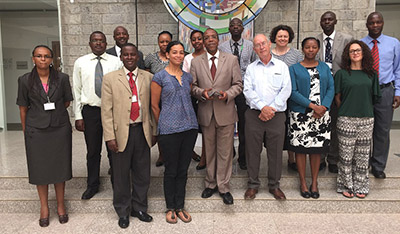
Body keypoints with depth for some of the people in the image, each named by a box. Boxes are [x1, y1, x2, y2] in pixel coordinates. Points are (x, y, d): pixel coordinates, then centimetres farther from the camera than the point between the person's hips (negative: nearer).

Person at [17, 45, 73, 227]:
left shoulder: (62, 78, -1)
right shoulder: (25, 80, 0)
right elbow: (23, 107, 5)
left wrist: (52, 111, 6)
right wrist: (25, 131, 6)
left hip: (60, 128, 0)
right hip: (36, 130, 0)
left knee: (60, 167, 8)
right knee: (39, 169, 7)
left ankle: (60, 205, 24)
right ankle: (44, 207, 23)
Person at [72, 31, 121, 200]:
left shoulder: (115, 62, 0)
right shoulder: (80, 63, 4)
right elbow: (77, 90, 4)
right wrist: (78, 116, 0)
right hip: (90, 111, 1)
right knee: (93, 151, 12)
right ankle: (92, 185, 29)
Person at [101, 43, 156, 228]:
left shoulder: (148, 77, 6)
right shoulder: (110, 78, 0)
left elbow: (152, 106, 8)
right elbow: (106, 110, -4)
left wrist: (154, 131, 5)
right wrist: (109, 136, -10)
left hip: (142, 131, 2)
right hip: (121, 132, -2)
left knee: (142, 173, 13)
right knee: (121, 175, 10)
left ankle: (139, 208, 32)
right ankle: (123, 211, 29)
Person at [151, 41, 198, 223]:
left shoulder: (188, 77, 11)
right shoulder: (159, 77, -4)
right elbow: (154, 105, 0)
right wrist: (164, 125, 6)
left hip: (189, 127, 5)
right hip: (169, 130, -4)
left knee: (183, 170, 12)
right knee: (171, 170, 6)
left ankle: (180, 206, 25)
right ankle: (170, 208, 22)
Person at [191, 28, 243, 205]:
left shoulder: (231, 59, 4)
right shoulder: (196, 62, 7)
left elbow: (238, 84, 3)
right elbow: (192, 86, 6)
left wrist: (228, 94, -15)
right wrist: (202, 92, -14)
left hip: (225, 112, -1)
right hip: (206, 113, 1)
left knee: (225, 152, 3)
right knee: (209, 151, 12)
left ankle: (223, 187, 17)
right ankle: (210, 184, 28)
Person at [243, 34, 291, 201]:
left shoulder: (282, 66, 8)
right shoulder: (251, 68, 10)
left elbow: (286, 90, -2)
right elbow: (248, 91, -2)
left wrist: (272, 108, -12)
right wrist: (262, 107, -15)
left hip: (276, 115, 0)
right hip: (254, 114, 1)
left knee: (276, 152, 5)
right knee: (252, 151, 4)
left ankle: (274, 185, 21)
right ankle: (253, 185, 19)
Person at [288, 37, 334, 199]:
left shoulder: (324, 67, 12)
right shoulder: (294, 68, 2)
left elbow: (331, 88, 5)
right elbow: (293, 92, -7)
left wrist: (323, 107, -11)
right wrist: (312, 105, -15)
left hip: (321, 114, 3)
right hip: (300, 114, -2)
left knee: (317, 148, 6)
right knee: (301, 148, 1)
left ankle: (314, 182, 20)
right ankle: (303, 182, 15)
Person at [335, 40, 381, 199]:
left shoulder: (371, 74, 9)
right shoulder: (341, 74, 1)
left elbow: (375, 97, 13)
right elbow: (337, 97, 4)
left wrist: (364, 109, 9)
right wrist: (346, 111, 5)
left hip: (366, 120, 3)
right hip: (346, 120, -3)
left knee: (362, 154, 9)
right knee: (346, 154, 2)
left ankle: (360, 186, 22)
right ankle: (346, 185, 16)